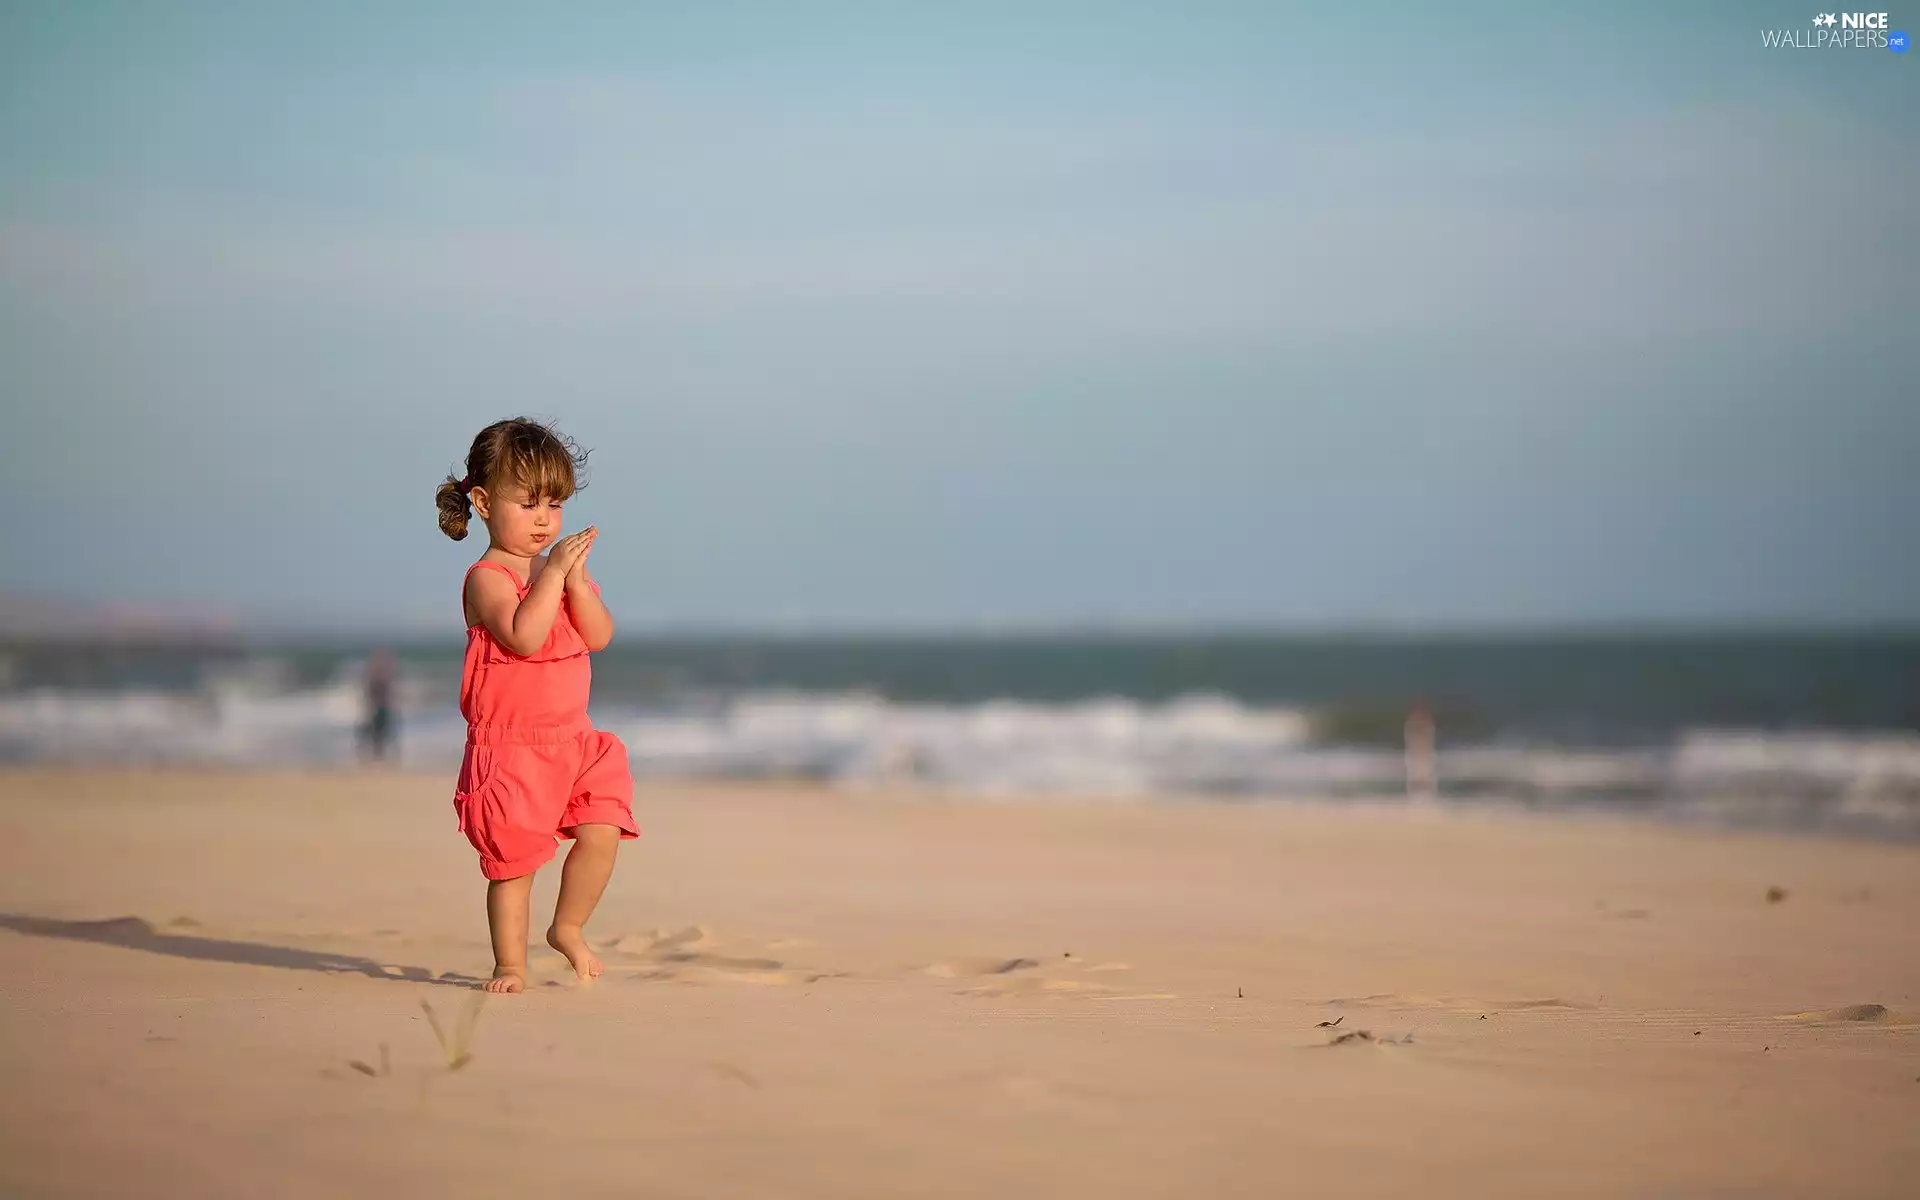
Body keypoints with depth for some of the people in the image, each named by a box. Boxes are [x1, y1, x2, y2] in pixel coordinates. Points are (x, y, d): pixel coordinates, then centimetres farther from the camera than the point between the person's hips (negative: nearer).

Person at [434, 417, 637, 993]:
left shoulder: (562, 570, 11)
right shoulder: (488, 577, -11)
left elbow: (600, 636, -3)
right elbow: (523, 636, -28)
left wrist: (576, 577, -15)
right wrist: (554, 571, -26)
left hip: (573, 740, 6)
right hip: (510, 746, -6)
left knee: (602, 833, -7)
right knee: (512, 860, -2)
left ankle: (568, 928, 16)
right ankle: (510, 963, 13)